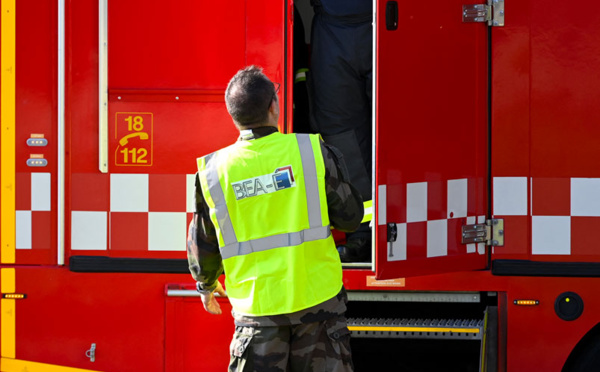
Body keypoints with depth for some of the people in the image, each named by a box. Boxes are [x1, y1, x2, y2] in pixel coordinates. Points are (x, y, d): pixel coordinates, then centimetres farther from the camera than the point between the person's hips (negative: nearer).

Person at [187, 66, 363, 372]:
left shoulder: (213, 170, -4)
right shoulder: (314, 152, -7)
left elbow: (204, 243, 7)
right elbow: (349, 216, 1)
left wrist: (206, 285, 25)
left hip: (256, 304, 1)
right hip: (317, 295, 0)